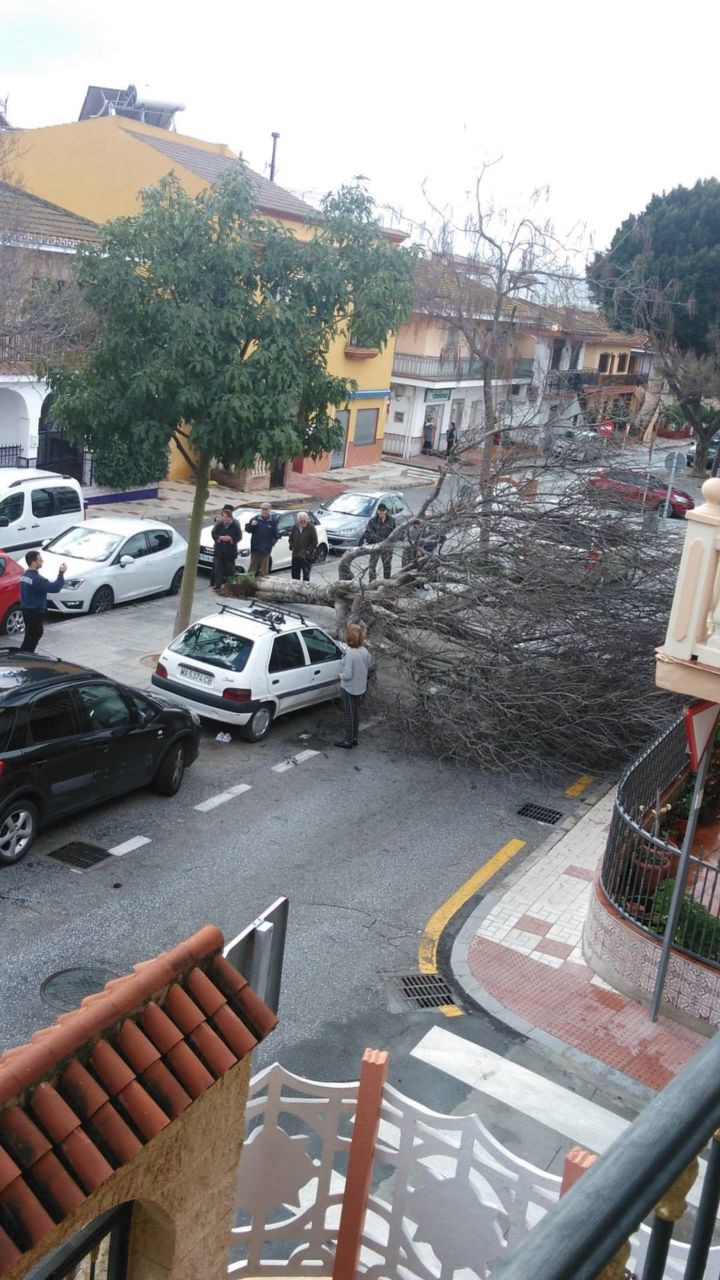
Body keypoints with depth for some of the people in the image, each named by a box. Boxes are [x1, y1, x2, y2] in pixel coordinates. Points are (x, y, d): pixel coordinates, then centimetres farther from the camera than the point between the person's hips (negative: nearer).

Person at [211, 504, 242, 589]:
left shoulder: (235, 525, -4)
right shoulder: (219, 524, 2)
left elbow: (239, 536, -4)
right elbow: (213, 533, 4)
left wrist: (231, 538, -20)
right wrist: (220, 537, -14)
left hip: (230, 551, -2)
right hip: (219, 550, 2)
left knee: (229, 569, 6)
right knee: (218, 568, 1)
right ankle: (218, 584, 5)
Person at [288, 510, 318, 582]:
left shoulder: (311, 528, -11)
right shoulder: (295, 527, 1)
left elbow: (314, 543, -8)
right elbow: (291, 539, 14)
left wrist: (308, 551, -15)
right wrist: (292, 547, -1)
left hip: (306, 556, -5)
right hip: (295, 555, 5)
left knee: (306, 573, 0)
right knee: (294, 573, 12)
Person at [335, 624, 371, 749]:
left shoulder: (349, 654, -28)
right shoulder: (364, 651, -6)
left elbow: (347, 675, -26)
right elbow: (368, 667, 9)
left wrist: (341, 675, -7)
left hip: (348, 689, -7)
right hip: (360, 687, 7)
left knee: (349, 715, 7)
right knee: (355, 713, 21)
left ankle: (348, 741, 18)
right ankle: (354, 738, 32)